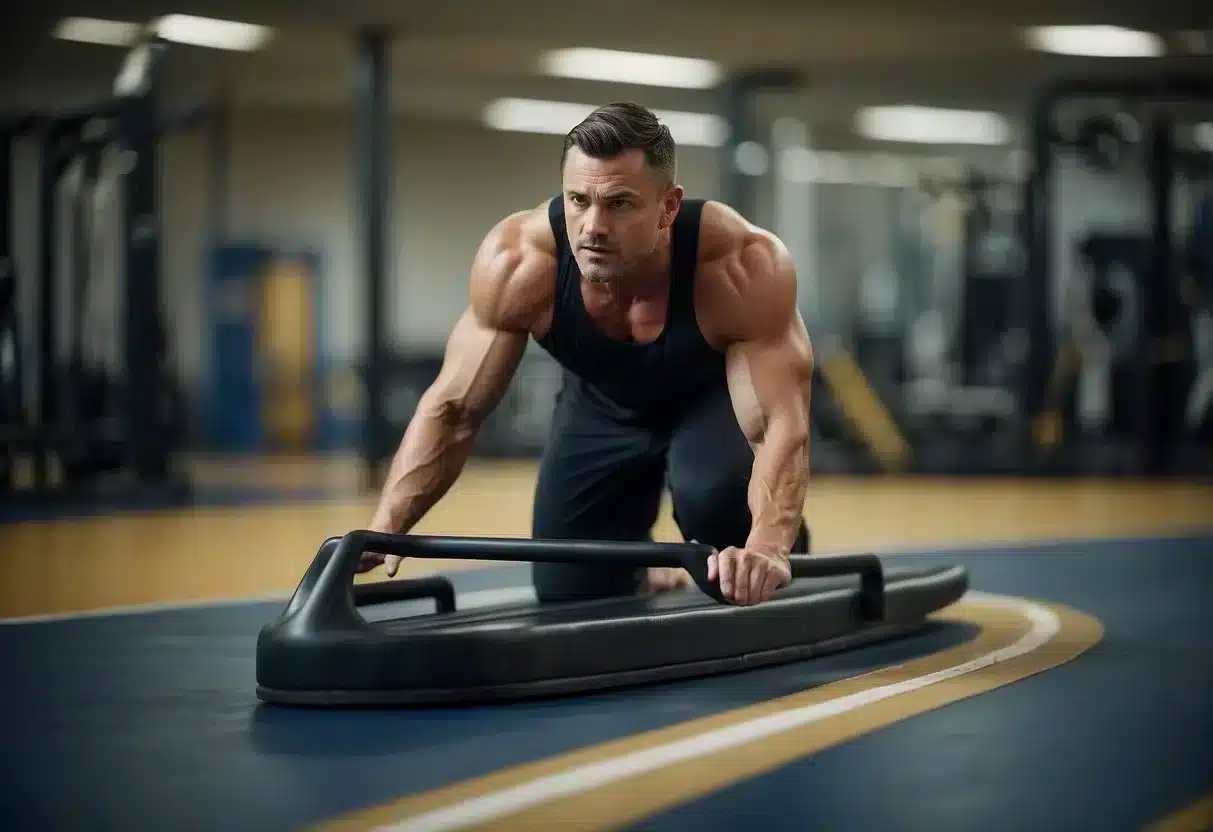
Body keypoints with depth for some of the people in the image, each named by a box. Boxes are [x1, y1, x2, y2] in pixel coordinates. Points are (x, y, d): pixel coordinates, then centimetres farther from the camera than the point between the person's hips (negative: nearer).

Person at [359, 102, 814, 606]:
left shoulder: (742, 267, -40)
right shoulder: (518, 260, -34)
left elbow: (783, 421, -44)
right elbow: (451, 408, -25)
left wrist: (768, 548, -63)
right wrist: (385, 527, -38)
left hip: (714, 396, -3)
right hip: (603, 405, 3)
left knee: (717, 494, -35)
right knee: (568, 596, 1)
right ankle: (648, 575, 37)